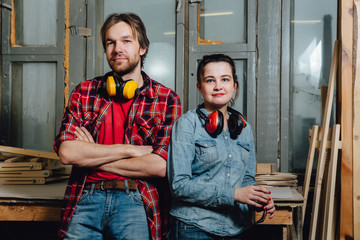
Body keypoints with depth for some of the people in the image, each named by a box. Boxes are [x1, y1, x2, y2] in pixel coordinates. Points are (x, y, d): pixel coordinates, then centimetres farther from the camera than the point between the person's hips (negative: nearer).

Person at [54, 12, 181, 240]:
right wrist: (131, 149, -9)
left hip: (136, 202, -2)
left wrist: (92, 158, -5)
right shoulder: (84, 92, 8)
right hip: (86, 198, 2)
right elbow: (66, 151, -5)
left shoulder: (167, 99, 0)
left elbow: (161, 165, -11)